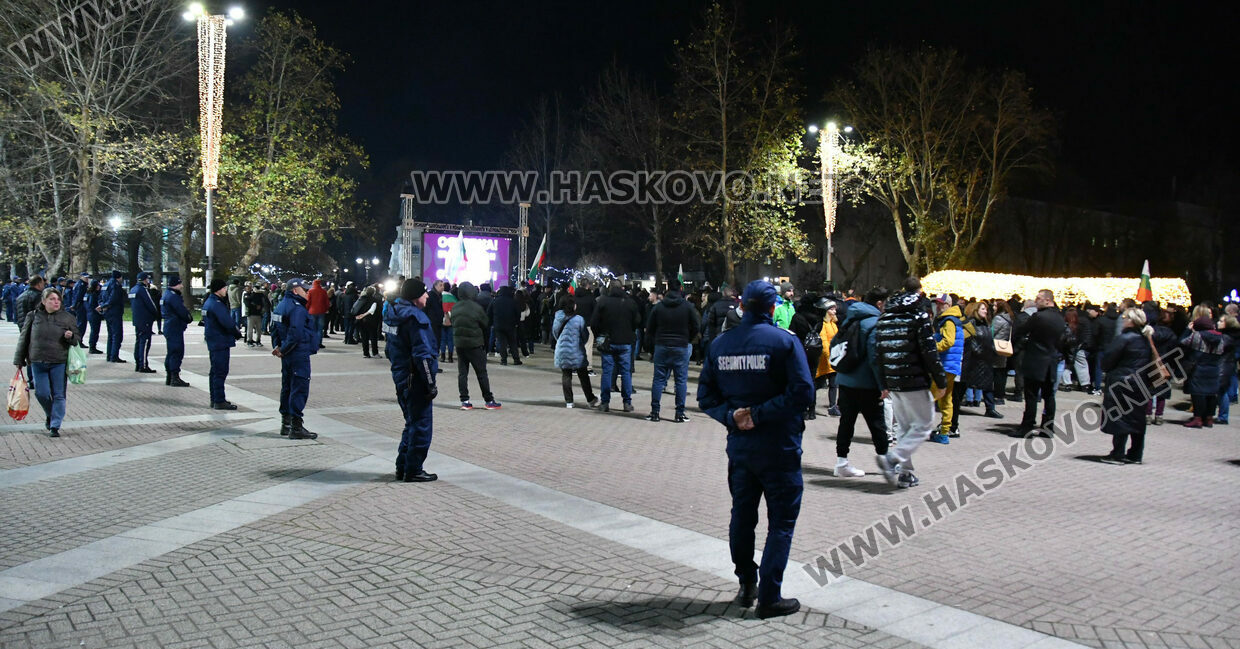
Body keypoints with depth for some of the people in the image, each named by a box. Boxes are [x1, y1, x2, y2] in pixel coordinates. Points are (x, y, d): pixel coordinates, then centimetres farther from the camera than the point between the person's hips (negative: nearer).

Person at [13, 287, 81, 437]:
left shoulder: (67, 318, 3)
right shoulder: (33, 316, 3)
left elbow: (78, 339, 10)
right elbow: (24, 339, 10)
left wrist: (71, 336, -14)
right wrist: (19, 360, 10)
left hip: (59, 363, -1)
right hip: (38, 363, 1)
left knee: (58, 395, -1)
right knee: (42, 393, 0)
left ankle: (55, 426, 6)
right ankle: (51, 416, 28)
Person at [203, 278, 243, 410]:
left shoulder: (208, 303, 14)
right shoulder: (217, 304, -18)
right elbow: (227, 322, -26)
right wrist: (238, 333, -8)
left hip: (213, 342, 11)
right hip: (221, 342, -11)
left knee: (215, 371, 16)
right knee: (220, 372, -8)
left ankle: (215, 399, 23)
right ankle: (219, 401, -7)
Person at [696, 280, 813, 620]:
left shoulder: (719, 343, 3)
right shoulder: (785, 341, -11)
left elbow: (705, 396, 2)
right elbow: (802, 391, -20)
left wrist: (731, 415, -9)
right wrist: (760, 413, -18)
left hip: (739, 446, 5)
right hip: (779, 447, -4)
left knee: (742, 515, 19)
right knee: (781, 522, 5)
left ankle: (747, 585, 29)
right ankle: (769, 597, 4)